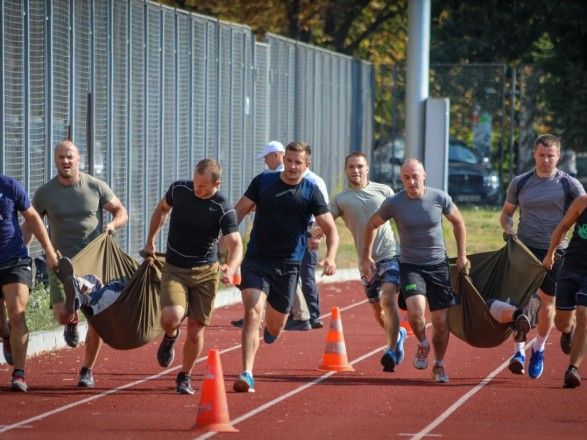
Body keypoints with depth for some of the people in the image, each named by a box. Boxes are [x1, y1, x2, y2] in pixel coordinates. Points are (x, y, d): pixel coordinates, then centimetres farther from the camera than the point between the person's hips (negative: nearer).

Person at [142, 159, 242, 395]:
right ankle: (170, 336, 15)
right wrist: (150, 241, 15)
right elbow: (161, 209, 14)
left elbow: (235, 244, -25)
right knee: (172, 317, -23)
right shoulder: (178, 189, -8)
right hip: (174, 269, 1)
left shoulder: (223, 210, -16)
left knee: (196, 328, 2)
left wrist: (230, 269, -45)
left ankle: (185, 377, 24)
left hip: (206, 271, -1)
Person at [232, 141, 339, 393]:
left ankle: (271, 329, 50)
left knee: (274, 328, 11)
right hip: (256, 261, -1)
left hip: (288, 267, 1)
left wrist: (330, 257, -19)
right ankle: (247, 375, -20)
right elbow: (239, 211, 8)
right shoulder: (263, 182, 3)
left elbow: (331, 230, -1)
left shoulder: (311, 193, 0)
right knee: (252, 313, -20)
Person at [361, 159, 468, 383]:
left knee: (441, 320, 3)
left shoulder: (440, 198, -7)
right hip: (410, 266, -1)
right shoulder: (394, 203, -9)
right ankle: (423, 345, 6)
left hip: (439, 265, 1)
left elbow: (458, 222, 10)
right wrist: (366, 257, 7)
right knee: (415, 310, -25)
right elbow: (372, 225, 7)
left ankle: (439, 365, 25)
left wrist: (462, 255, 8)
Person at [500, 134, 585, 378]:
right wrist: (508, 227, -6)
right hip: (524, 248, 1)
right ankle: (518, 351, -7)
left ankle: (538, 349, 28)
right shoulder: (519, 183, 5)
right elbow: (506, 212, 16)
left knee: (547, 305, 6)